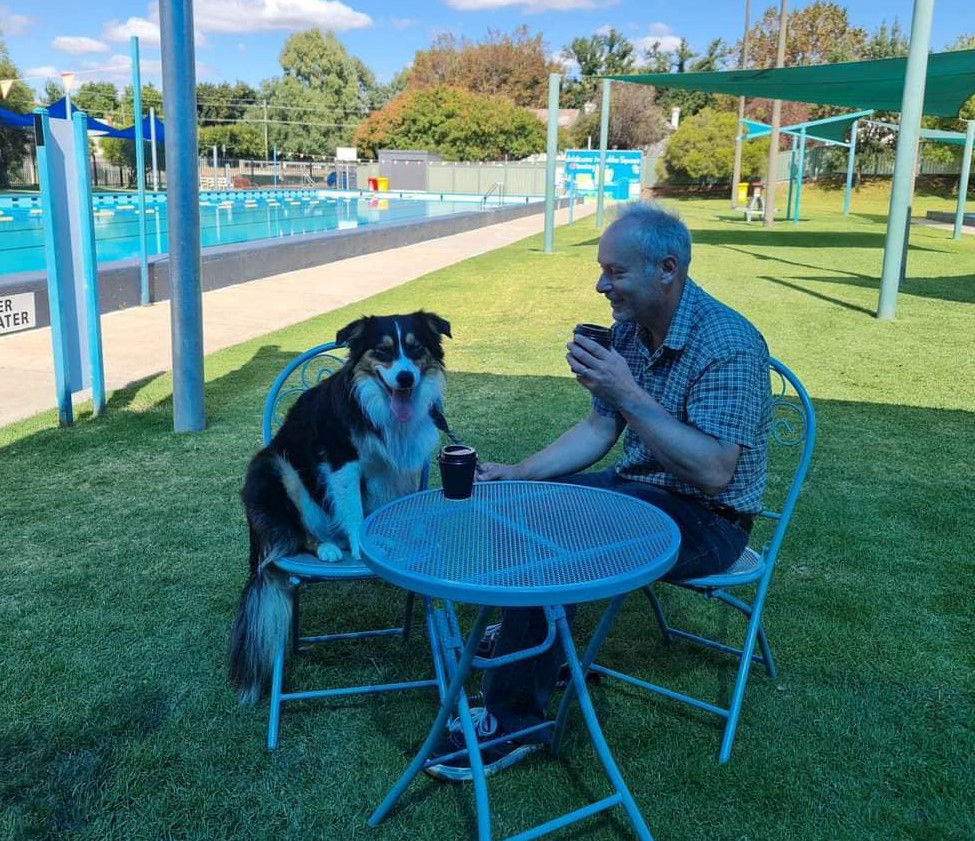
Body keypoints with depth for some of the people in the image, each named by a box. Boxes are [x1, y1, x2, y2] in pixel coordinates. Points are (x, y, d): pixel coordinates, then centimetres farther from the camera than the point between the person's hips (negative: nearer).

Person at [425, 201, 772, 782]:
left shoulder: (728, 344, -24)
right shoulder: (630, 328, 2)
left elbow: (713, 472, -30)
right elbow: (599, 430, 7)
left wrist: (629, 395, -33)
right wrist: (519, 473, -5)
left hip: (707, 520, -8)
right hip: (638, 487, 9)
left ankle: (513, 722, -12)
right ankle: (527, 638, 23)